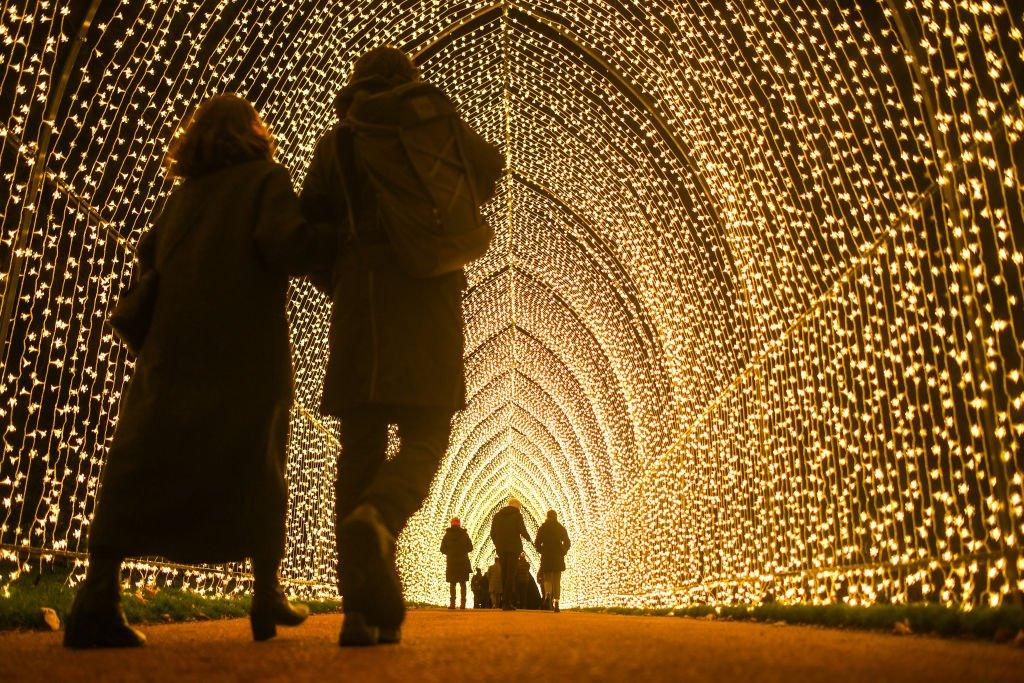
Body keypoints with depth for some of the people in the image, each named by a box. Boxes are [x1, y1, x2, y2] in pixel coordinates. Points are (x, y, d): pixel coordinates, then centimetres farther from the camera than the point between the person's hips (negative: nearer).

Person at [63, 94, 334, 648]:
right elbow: (285, 243, -14)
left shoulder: (185, 192, 17)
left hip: (171, 346, 4)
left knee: (142, 464, 0)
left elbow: (148, 255, 19)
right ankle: (267, 596, 12)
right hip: (245, 351, -3)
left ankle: (98, 596, -11)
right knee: (257, 472, 8)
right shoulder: (266, 178, 2)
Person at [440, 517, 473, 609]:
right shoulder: (464, 534, 1)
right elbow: (470, 547, 2)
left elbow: (442, 549, 1)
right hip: (463, 562, 0)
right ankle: (463, 603, 0)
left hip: (451, 561, 0)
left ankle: (452, 603, -4)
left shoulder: (447, 535, 0)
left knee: (452, 583, 4)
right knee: (463, 583, 6)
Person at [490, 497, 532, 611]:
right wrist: (528, 538, 10)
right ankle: (507, 602, -9)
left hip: (501, 549, 5)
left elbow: (492, 533, 8)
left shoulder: (497, 515, 11)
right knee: (511, 575, -3)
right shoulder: (517, 515, -2)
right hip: (514, 548, -4)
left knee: (504, 574, 14)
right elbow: (522, 531, -10)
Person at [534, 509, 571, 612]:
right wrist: (562, 553, 9)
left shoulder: (542, 528, 2)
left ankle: (548, 593, -20)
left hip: (546, 558, 0)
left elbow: (537, 543, -2)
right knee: (557, 581, 6)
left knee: (547, 579, 10)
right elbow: (567, 543, -1)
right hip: (558, 558, 0)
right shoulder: (561, 528, 4)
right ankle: (556, 602, -3)